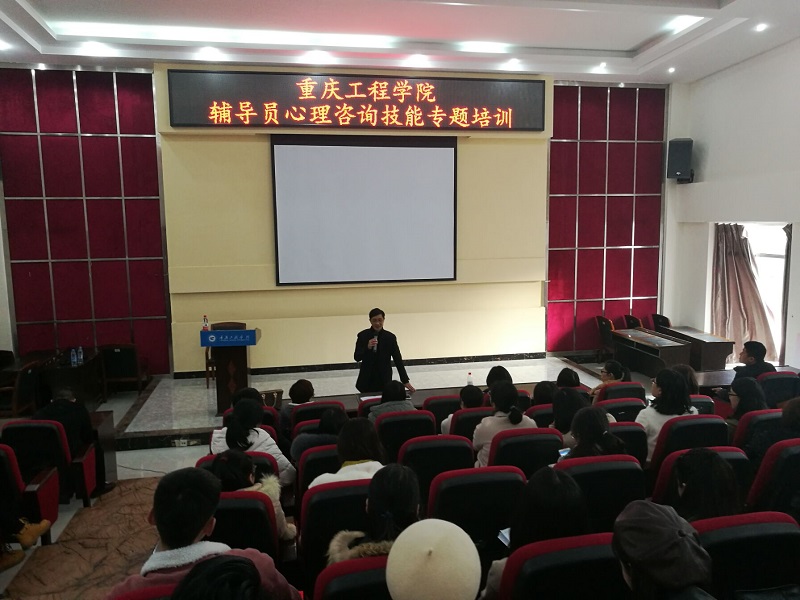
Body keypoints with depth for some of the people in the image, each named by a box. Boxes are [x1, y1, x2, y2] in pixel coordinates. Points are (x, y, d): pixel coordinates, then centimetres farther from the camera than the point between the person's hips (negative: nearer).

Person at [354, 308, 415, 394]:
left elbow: (398, 360, -1)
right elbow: (356, 358, -3)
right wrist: (367, 347, -21)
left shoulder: (390, 337, -4)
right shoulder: (362, 335, -3)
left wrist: (405, 381, -4)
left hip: (384, 381, 0)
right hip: (367, 380, 0)